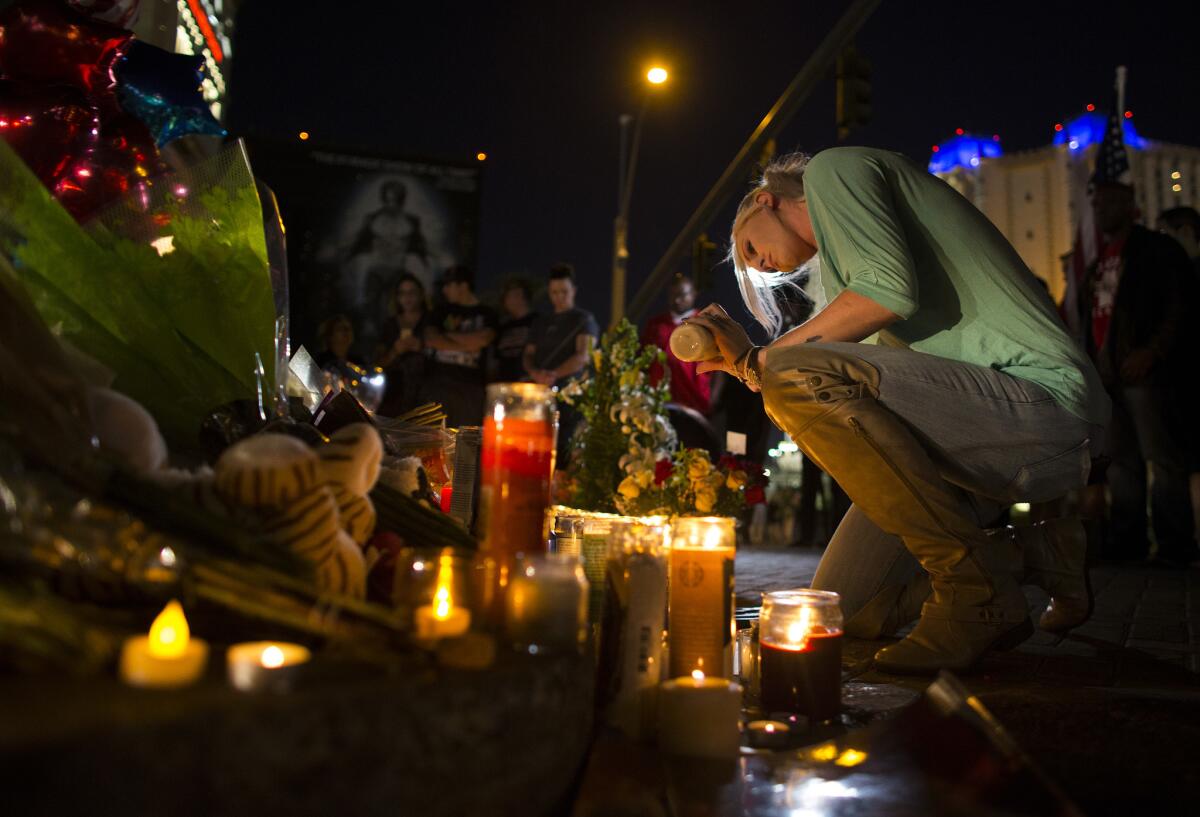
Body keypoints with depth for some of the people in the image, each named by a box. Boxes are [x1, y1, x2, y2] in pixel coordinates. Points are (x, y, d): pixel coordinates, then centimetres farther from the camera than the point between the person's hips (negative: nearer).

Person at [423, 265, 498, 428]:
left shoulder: (486, 314, 10)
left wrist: (448, 335, 2)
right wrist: (466, 345, -3)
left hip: (471, 385, -1)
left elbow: (482, 340, -8)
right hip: (440, 383, 2)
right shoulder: (442, 312, 17)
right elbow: (430, 339, 2)